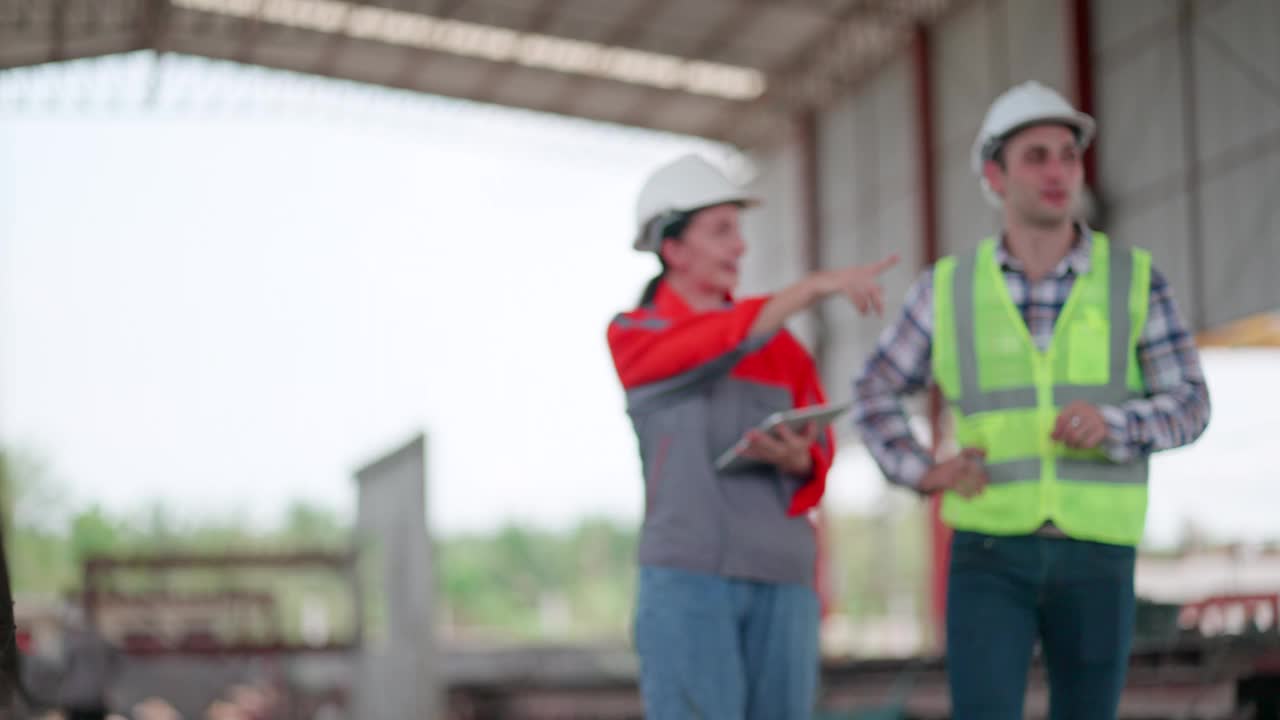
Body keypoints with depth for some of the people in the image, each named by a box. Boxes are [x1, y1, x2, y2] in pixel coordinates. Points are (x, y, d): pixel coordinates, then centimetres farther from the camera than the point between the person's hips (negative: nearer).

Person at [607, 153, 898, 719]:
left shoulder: (783, 345, 15)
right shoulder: (631, 335, 3)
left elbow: (819, 457, 10)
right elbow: (715, 347, -17)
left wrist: (794, 460, -14)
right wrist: (814, 286, -26)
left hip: (783, 576, 4)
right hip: (688, 573, -4)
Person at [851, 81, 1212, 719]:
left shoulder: (1135, 280, 0)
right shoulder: (950, 288, 2)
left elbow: (1187, 408, -4)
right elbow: (874, 395, 13)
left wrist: (1109, 423, -25)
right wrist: (922, 473, -6)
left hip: (1095, 559, 1)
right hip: (991, 556, -1)